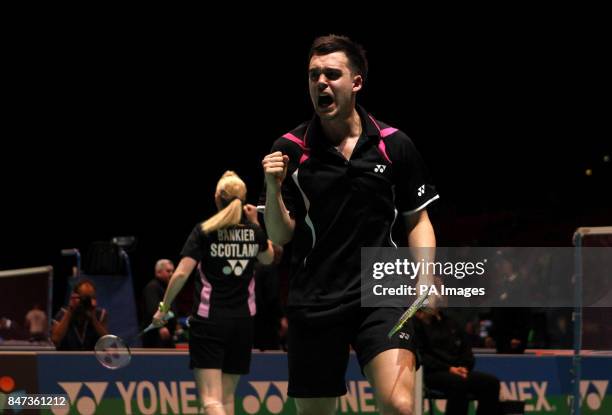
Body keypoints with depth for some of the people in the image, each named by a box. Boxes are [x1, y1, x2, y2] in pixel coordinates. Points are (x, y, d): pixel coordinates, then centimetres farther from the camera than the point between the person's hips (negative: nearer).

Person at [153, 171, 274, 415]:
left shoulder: (204, 231, -6)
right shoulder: (254, 231, 5)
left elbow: (181, 274, -12)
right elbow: (268, 258, 27)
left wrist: (163, 308, -2)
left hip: (209, 320, -4)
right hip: (243, 320, 4)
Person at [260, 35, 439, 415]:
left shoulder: (394, 145, 2)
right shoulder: (289, 149, 1)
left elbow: (418, 220, 10)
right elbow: (280, 236, 2)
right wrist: (273, 188, -16)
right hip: (313, 303, 1)